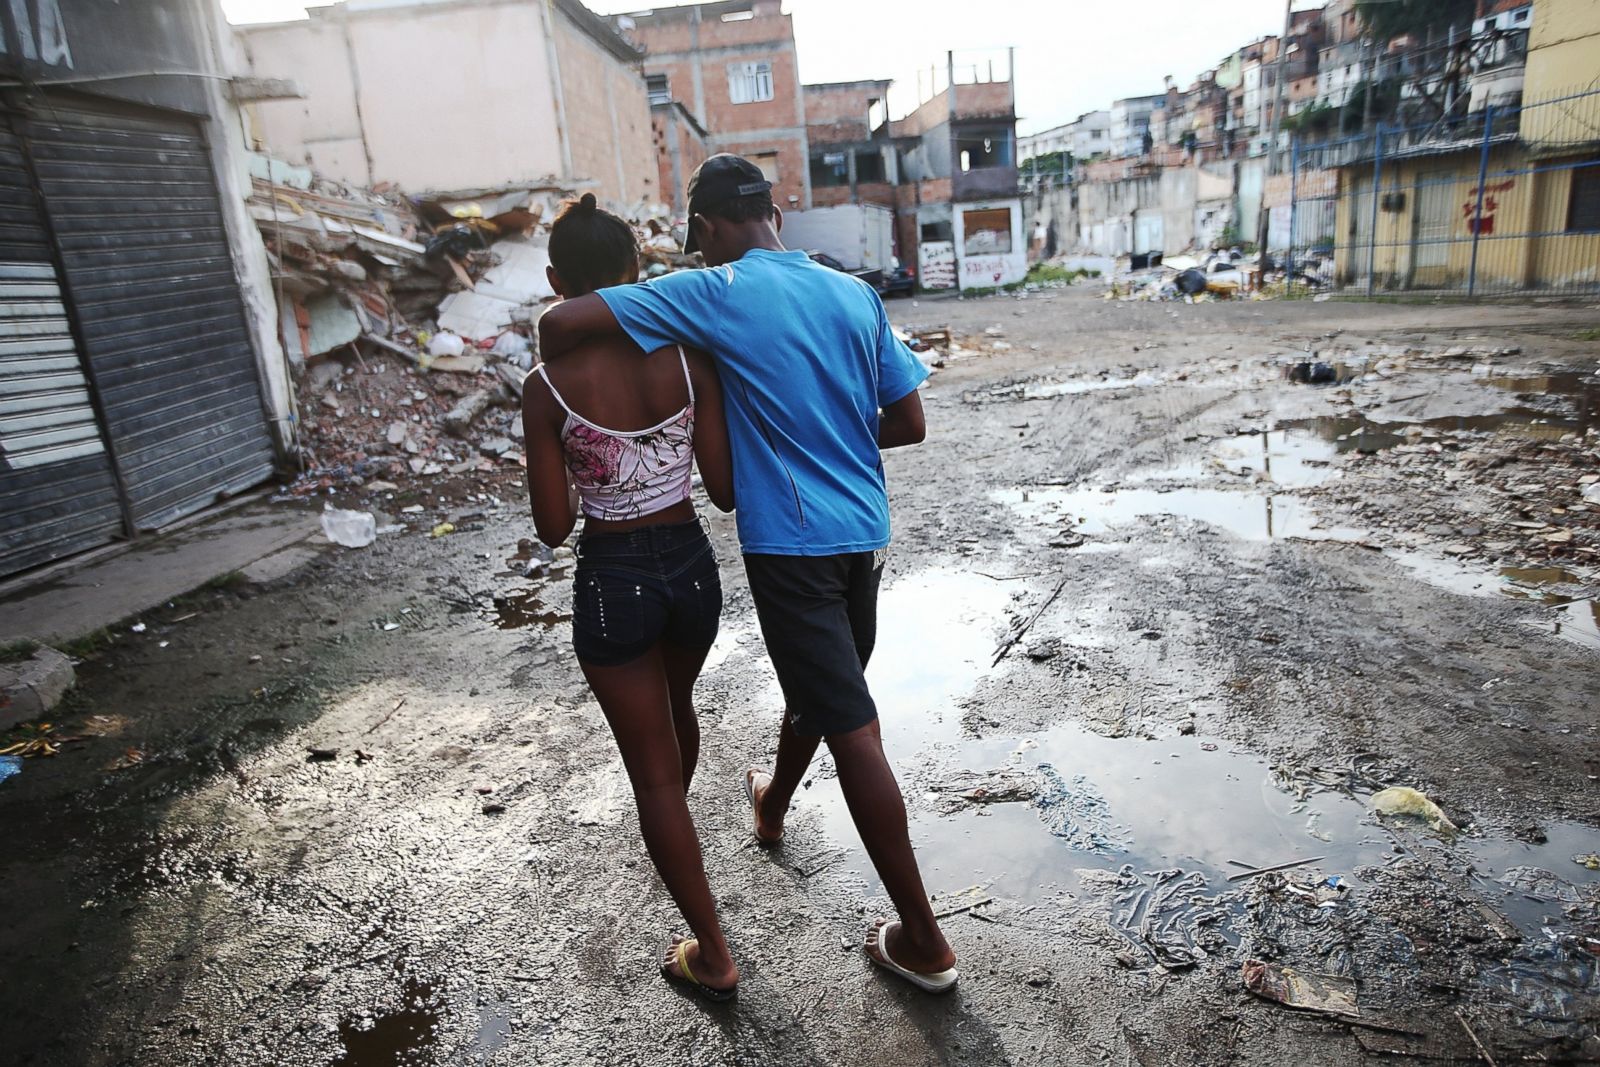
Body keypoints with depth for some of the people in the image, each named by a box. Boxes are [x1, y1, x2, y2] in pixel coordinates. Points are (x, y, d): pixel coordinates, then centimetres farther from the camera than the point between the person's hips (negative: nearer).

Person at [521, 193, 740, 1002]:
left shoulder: (548, 385, -14)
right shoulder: (689, 359, -8)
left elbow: (552, 528, -10)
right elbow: (726, 491, -5)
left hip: (612, 581, -4)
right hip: (692, 564, 4)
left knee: (651, 767, 10)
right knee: (675, 707, 32)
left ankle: (713, 957, 21)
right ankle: (671, 827, 61)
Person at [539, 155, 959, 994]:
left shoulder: (716, 293, -10)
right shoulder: (856, 294, 6)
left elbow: (561, 322, -15)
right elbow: (908, 423, 7)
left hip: (789, 543, -7)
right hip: (864, 534, 7)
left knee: (852, 729, 0)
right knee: (818, 684, 26)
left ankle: (923, 940, 12)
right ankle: (772, 804, 55)